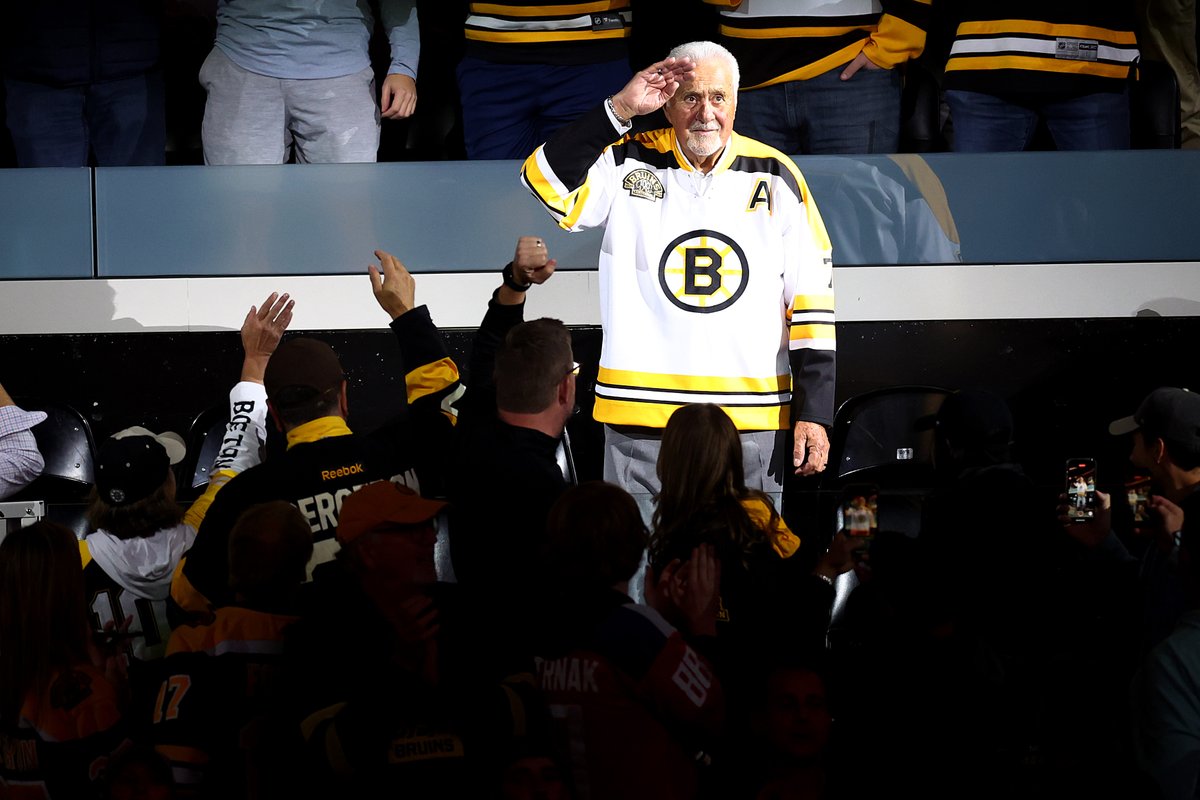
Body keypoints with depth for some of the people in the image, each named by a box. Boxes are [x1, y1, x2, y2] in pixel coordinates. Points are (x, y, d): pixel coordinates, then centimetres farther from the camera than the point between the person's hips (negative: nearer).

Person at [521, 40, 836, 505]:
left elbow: (811, 299, 5)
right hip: (641, 422, -1)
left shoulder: (775, 177, 5)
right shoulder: (628, 165, 3)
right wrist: (620, 110, -17)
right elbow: (546, 183, -14)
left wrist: (814, 412, 0)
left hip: (754, 424, 1)